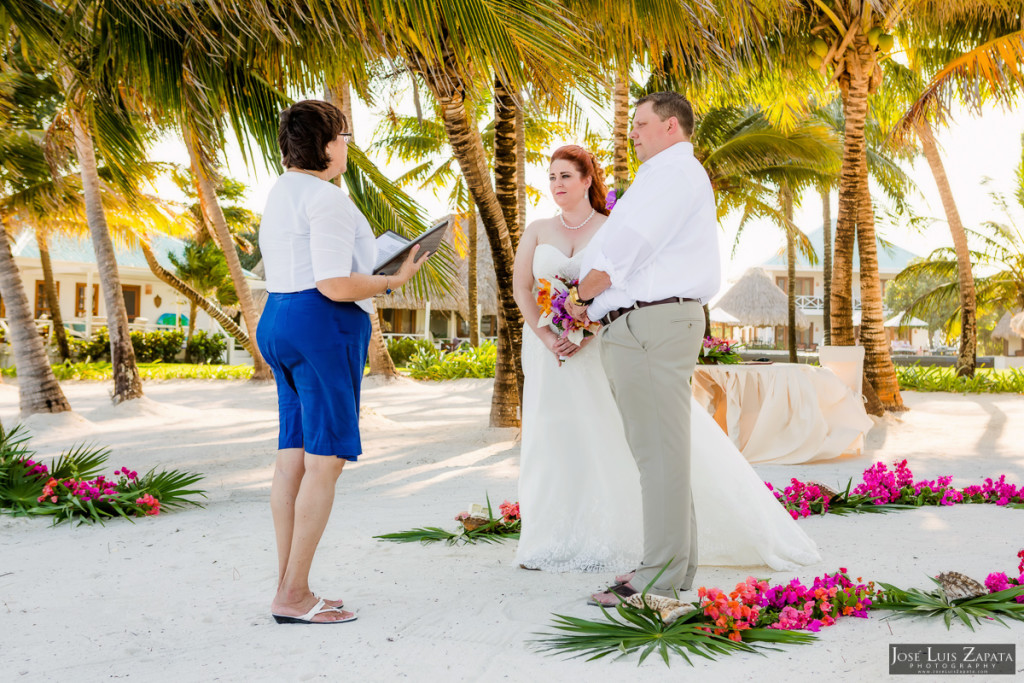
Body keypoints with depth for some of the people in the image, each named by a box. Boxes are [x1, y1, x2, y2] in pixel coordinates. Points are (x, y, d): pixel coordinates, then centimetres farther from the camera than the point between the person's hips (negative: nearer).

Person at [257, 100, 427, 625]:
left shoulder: (279, 194, 18)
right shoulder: (326, 198, -13)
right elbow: (334, 286, -19)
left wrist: (369, 267, 22)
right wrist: (394, 280, -6)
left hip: (278, 321, 10)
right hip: (323, 329, -10)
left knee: (293, 456, 9)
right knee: (326, 458, -6)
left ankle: (288, 589, 14)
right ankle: (293, 596, -4)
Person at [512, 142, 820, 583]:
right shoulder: (537, 232, 7)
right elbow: (521, 287, 0)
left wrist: (585, 333, -19)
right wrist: (547, 337, -13)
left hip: (601, 345, -2)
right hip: (548, 346, 2)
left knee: (609, 441, -5)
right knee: (554, 443, 4)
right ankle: (556, 542, 14)